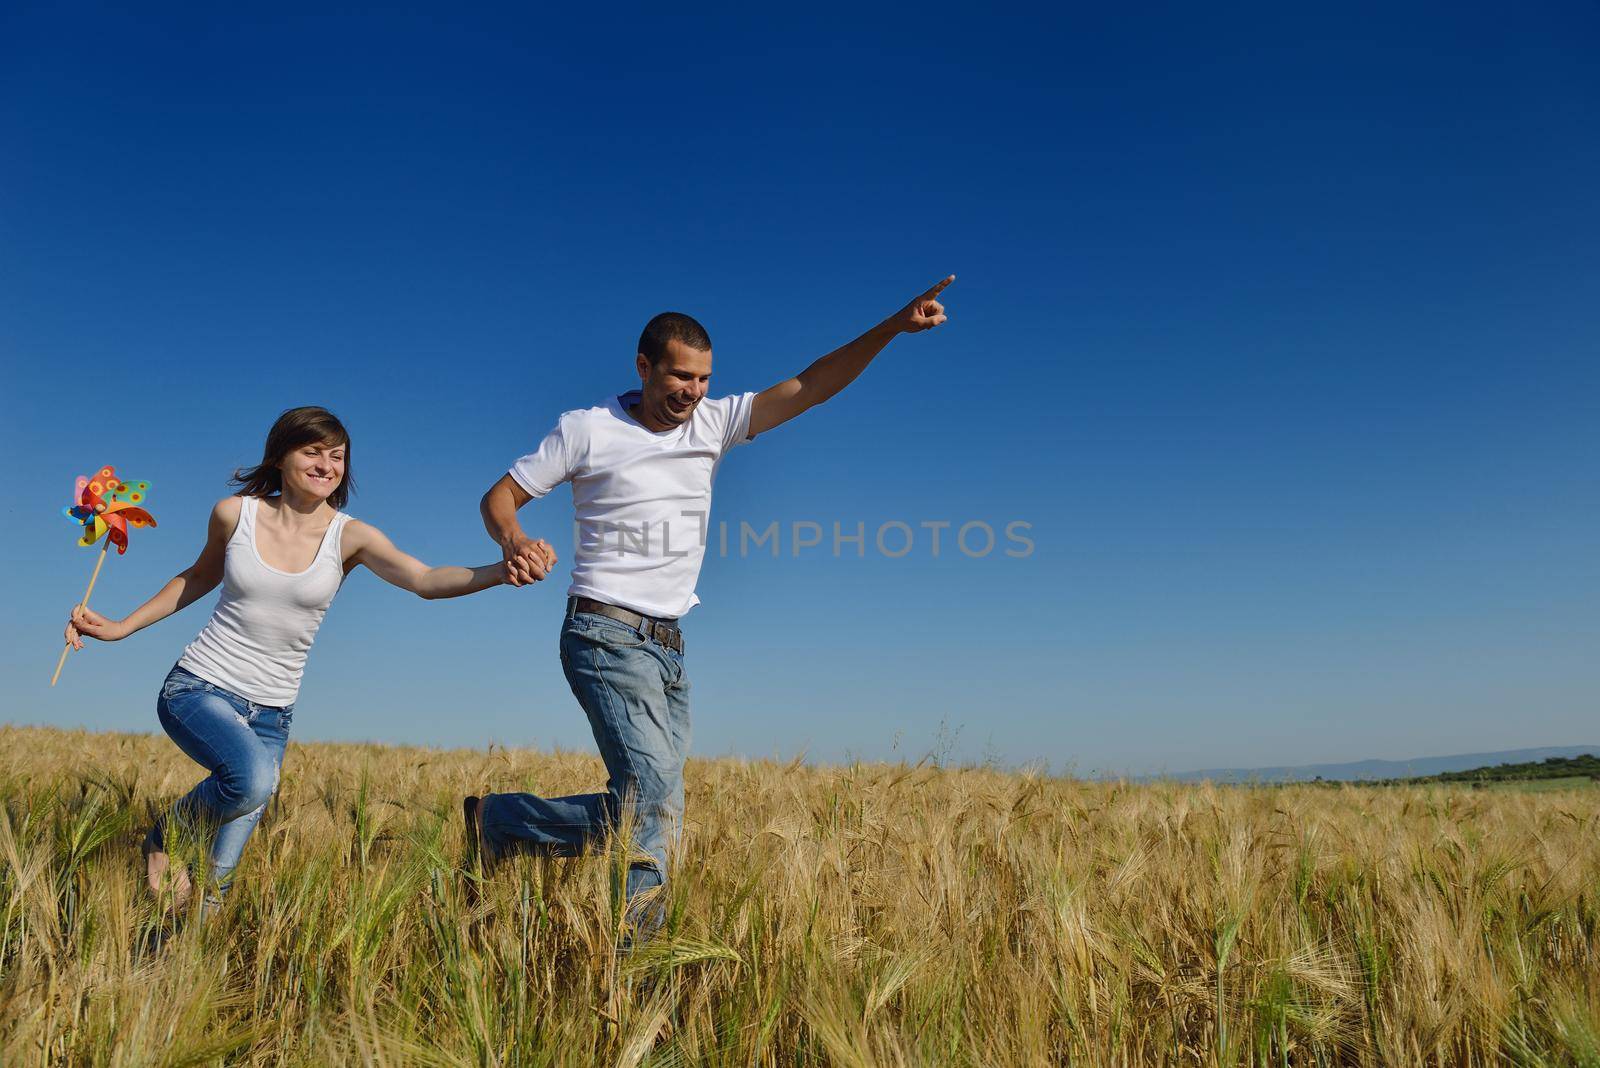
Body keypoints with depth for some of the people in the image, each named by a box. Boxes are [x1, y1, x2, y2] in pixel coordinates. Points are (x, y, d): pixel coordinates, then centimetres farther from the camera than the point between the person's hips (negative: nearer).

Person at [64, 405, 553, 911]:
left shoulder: (349, 536, -9)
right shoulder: (234, 513, -5)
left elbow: (426, 580, -26)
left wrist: (504, 570, -43)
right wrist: (121, 627, 13)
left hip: (271, 712, 2)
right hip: (200, 687, -2)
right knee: (254, 779, -29)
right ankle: (165, 840, 1)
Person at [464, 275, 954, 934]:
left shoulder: (714, 423, 9)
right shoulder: (587, 430, -2)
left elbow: (810, 387, 4)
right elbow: (500, 496, 3)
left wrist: (893, 327, -5)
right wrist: (514, 543, -20)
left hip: (670, 648, 6)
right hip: (607, 636, -6)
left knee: (660, 817, 4)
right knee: (649, 801, -19)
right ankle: (495, 822, -2)